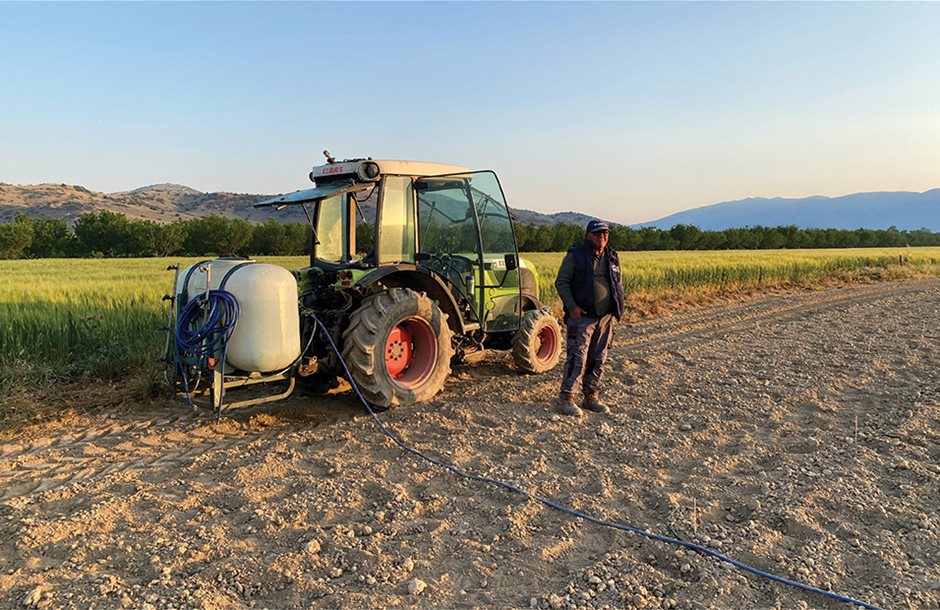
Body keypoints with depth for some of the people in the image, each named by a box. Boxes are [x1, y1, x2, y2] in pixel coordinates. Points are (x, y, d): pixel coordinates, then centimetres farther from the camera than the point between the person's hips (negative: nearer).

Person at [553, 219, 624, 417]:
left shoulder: (612, 257, 12)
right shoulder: (575, 256, -5)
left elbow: (618, 283, 22)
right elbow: (561, 282, -7)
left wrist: (618, 306, 8)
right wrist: (572, 306, -17)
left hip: (606, 318, 6)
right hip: (581, 316, -6)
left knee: (598, 360, 11)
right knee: (577, 359, -9)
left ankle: (591, 396, 22)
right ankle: (566, 398, 1)